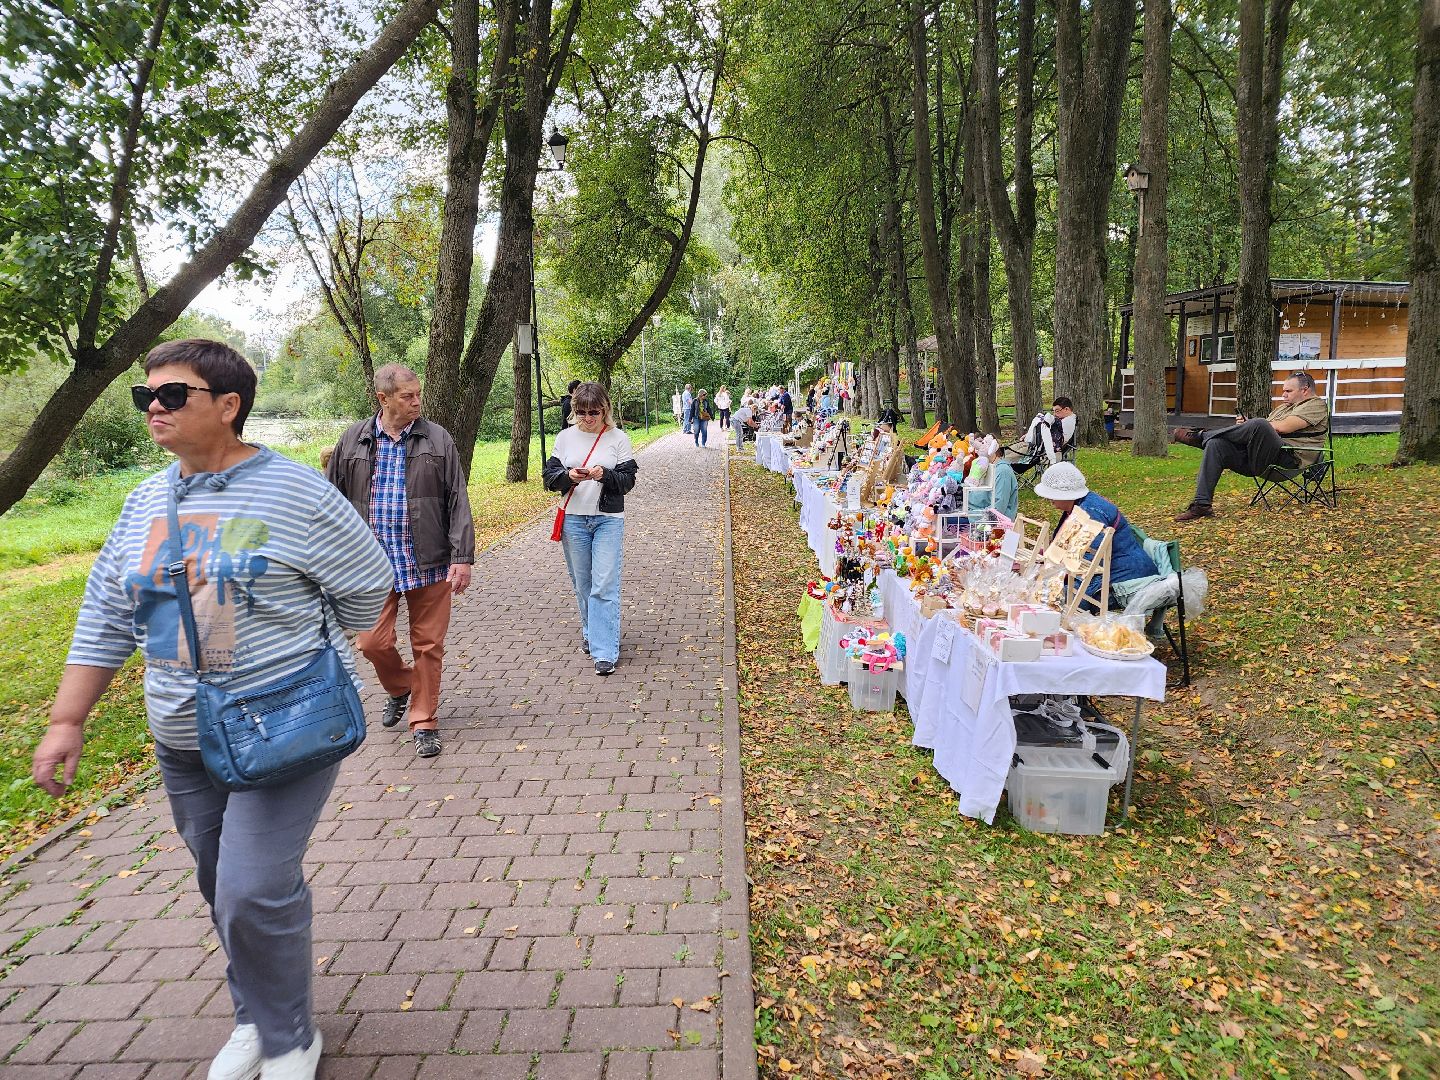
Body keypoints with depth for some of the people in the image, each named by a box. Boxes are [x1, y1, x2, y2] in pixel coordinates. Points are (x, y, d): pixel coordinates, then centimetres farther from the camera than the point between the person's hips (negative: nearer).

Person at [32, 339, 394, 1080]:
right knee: (223, 887, 16)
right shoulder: (146, 502, 6)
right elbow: (106, 618, 10)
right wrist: (67, 719, 5)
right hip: (183, 739, 6)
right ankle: (254, 1019, 38)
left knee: (254, 892, -9)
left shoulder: (295, 492, -12)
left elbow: (367, 584, -5)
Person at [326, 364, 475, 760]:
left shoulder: (437, 439, 0)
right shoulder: (353, 440, 4)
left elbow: (458, 502, -2)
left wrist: (462, 557, -9)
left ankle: (423, 723, 20)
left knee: (428, 645, 4)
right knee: (373, 642, 2)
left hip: (429, 564, -1)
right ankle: (400, 689, 34)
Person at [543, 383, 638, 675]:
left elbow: (628, 480, -4)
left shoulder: (618, 439, -1)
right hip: (573, 519, 3)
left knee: (605, 585, -8)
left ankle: (605, 651, -6)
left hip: (608, 519, -3)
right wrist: (568, 476, -17)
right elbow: (549, 477, 4)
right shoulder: (565, 437, 5)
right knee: (582, 583, 12)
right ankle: (590, 632, 33)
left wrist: (604, 475, -23)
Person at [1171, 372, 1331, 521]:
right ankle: (1201, 504, -22)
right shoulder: (1282, 407, 34)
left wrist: (1250, 424, 1)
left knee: (1258, 425, -34)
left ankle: (1201, 436, -15)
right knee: (1216, 444, -15)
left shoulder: (1317, 405, 8)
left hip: (1288, 458, -8)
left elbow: (1283, 427, -9)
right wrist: (1246, 424, 3)